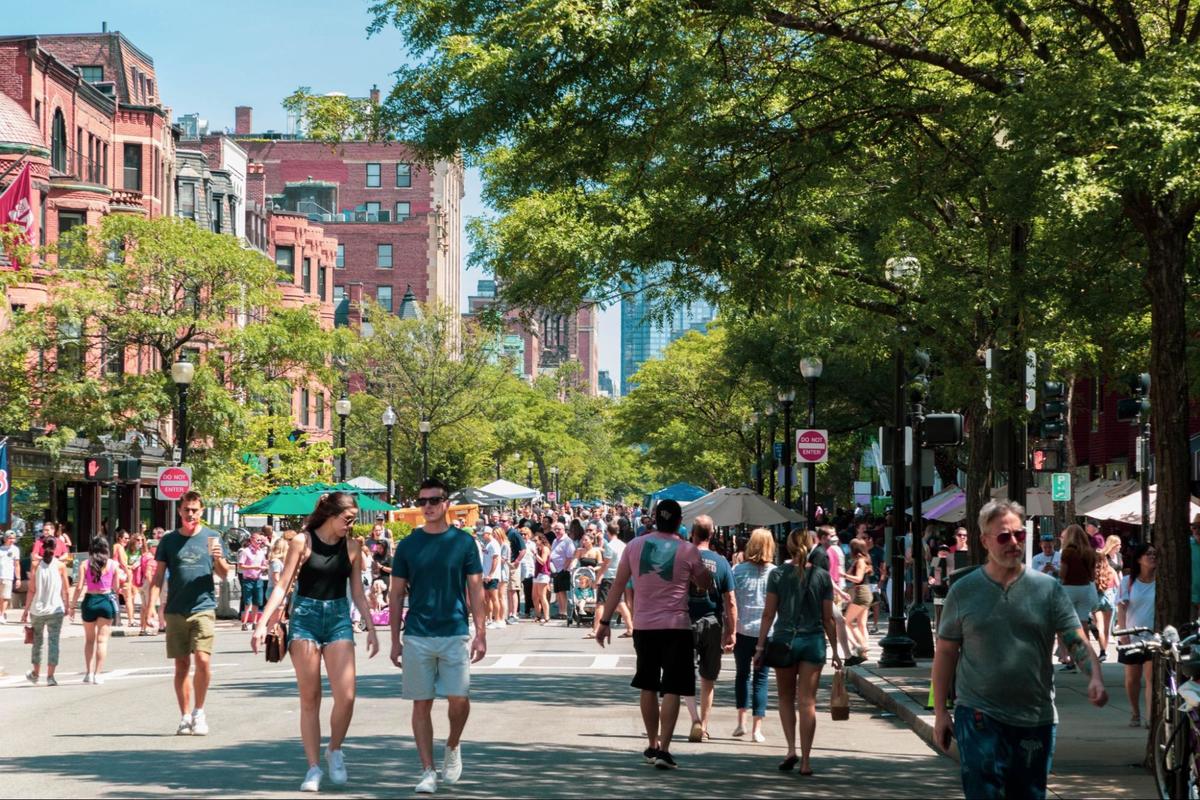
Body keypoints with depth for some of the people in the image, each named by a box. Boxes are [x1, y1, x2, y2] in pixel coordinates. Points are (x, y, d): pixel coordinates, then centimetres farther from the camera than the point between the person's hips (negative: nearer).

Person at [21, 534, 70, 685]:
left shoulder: (36, 565, -2)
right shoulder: (60, 565, -3)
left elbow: (31, 590, -4)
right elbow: (66, 590, 0)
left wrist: (26, 610, 1)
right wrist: (67, 605, 14)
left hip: (37, 609, 2)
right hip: (55, 609, -2)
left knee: (37, 641, 16)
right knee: (53, 642, 0)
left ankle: (35, 673, 29)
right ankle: (50, 676, -6)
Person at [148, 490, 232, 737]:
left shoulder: (211, 537, 6)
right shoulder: (169, 540, 8)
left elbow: (224, 575, 9)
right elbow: (158, 576, 8)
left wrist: (218, 559, -13)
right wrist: (151, 606, -4)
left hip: (203, 608, -1)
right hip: (175, 611, 1)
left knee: (203, 659, -14)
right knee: (181, 664, 5)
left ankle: (199, 711, 2)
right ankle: (185, 717, 13)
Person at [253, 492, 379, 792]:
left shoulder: (352, 547, 6)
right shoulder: (303, 541, -4)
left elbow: (357, 592, 12)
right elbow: (283, 585, -4)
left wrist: (371, 629, 7)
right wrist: (262, 623, -11)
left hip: (339, 620, 2)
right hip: (305, 618, -2)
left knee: (346, 696, -10)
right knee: (309, 699, 2)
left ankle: (334, 751, 15)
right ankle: (314, 767, 9)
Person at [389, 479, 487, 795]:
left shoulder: (463, 542, 1)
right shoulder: (408, 545, 4)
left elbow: (475, 590, 3)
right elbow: (396, 594, 8)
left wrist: (480, 634, -4)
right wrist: (395, 640, 3)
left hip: (456, 633, -1)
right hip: (417, 636, 1)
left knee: (458, 698, -6)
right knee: (422, 704, 2)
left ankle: (453, 746, 23)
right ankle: (428, 772, 8)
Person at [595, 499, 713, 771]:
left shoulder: (635, 545, 1)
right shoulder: (687, 550, -7)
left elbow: (618, 586, 4)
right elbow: (706, 584, 6)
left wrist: (605, 621, 9)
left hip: (644, 626, 3)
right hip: (676, 627, -3)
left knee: (648, 687, 16)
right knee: (671, 690, -1)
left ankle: (653, 745, 24)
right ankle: (663, 749, -9)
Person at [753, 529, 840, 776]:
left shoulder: (778, 575, -2)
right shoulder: (823, 576, 1)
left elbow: (768, 614, -3)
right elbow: (828, 618, 3)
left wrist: (760, 647, 3)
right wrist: (835, 651, 9)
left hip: (784, 640, 0)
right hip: (814, 642, 0)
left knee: (786, 698, 16)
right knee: (807, 702, 3)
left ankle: (791, 749, 1)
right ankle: (805, 759, 0)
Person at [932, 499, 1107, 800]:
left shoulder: (1048, 589, 3)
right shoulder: (963, 591, 3)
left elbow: (1077, 641, -3)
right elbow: (945, 653, 6)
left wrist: (1095, 677, -23)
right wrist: (940, 712, 2)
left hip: (1035, 719, 2)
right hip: (979, 717, -2)